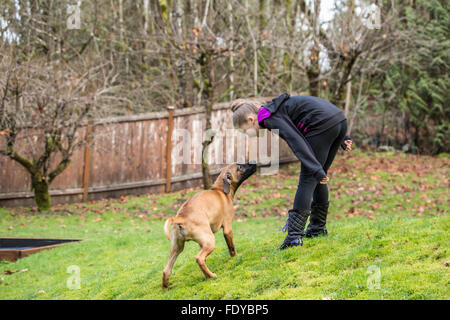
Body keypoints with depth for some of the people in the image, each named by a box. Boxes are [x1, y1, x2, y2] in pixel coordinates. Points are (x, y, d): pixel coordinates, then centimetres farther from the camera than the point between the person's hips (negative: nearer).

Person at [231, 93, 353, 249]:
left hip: (324, 125, -9)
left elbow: (297, 143, -19)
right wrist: (341, 139, 25)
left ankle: (294, 236, -9)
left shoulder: (271, 118, -7)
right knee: (316, 178, 19)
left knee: (307, 179, -7)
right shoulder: (277, 109, 22)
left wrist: (316, 170, -25)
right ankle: (318, 228, 27)